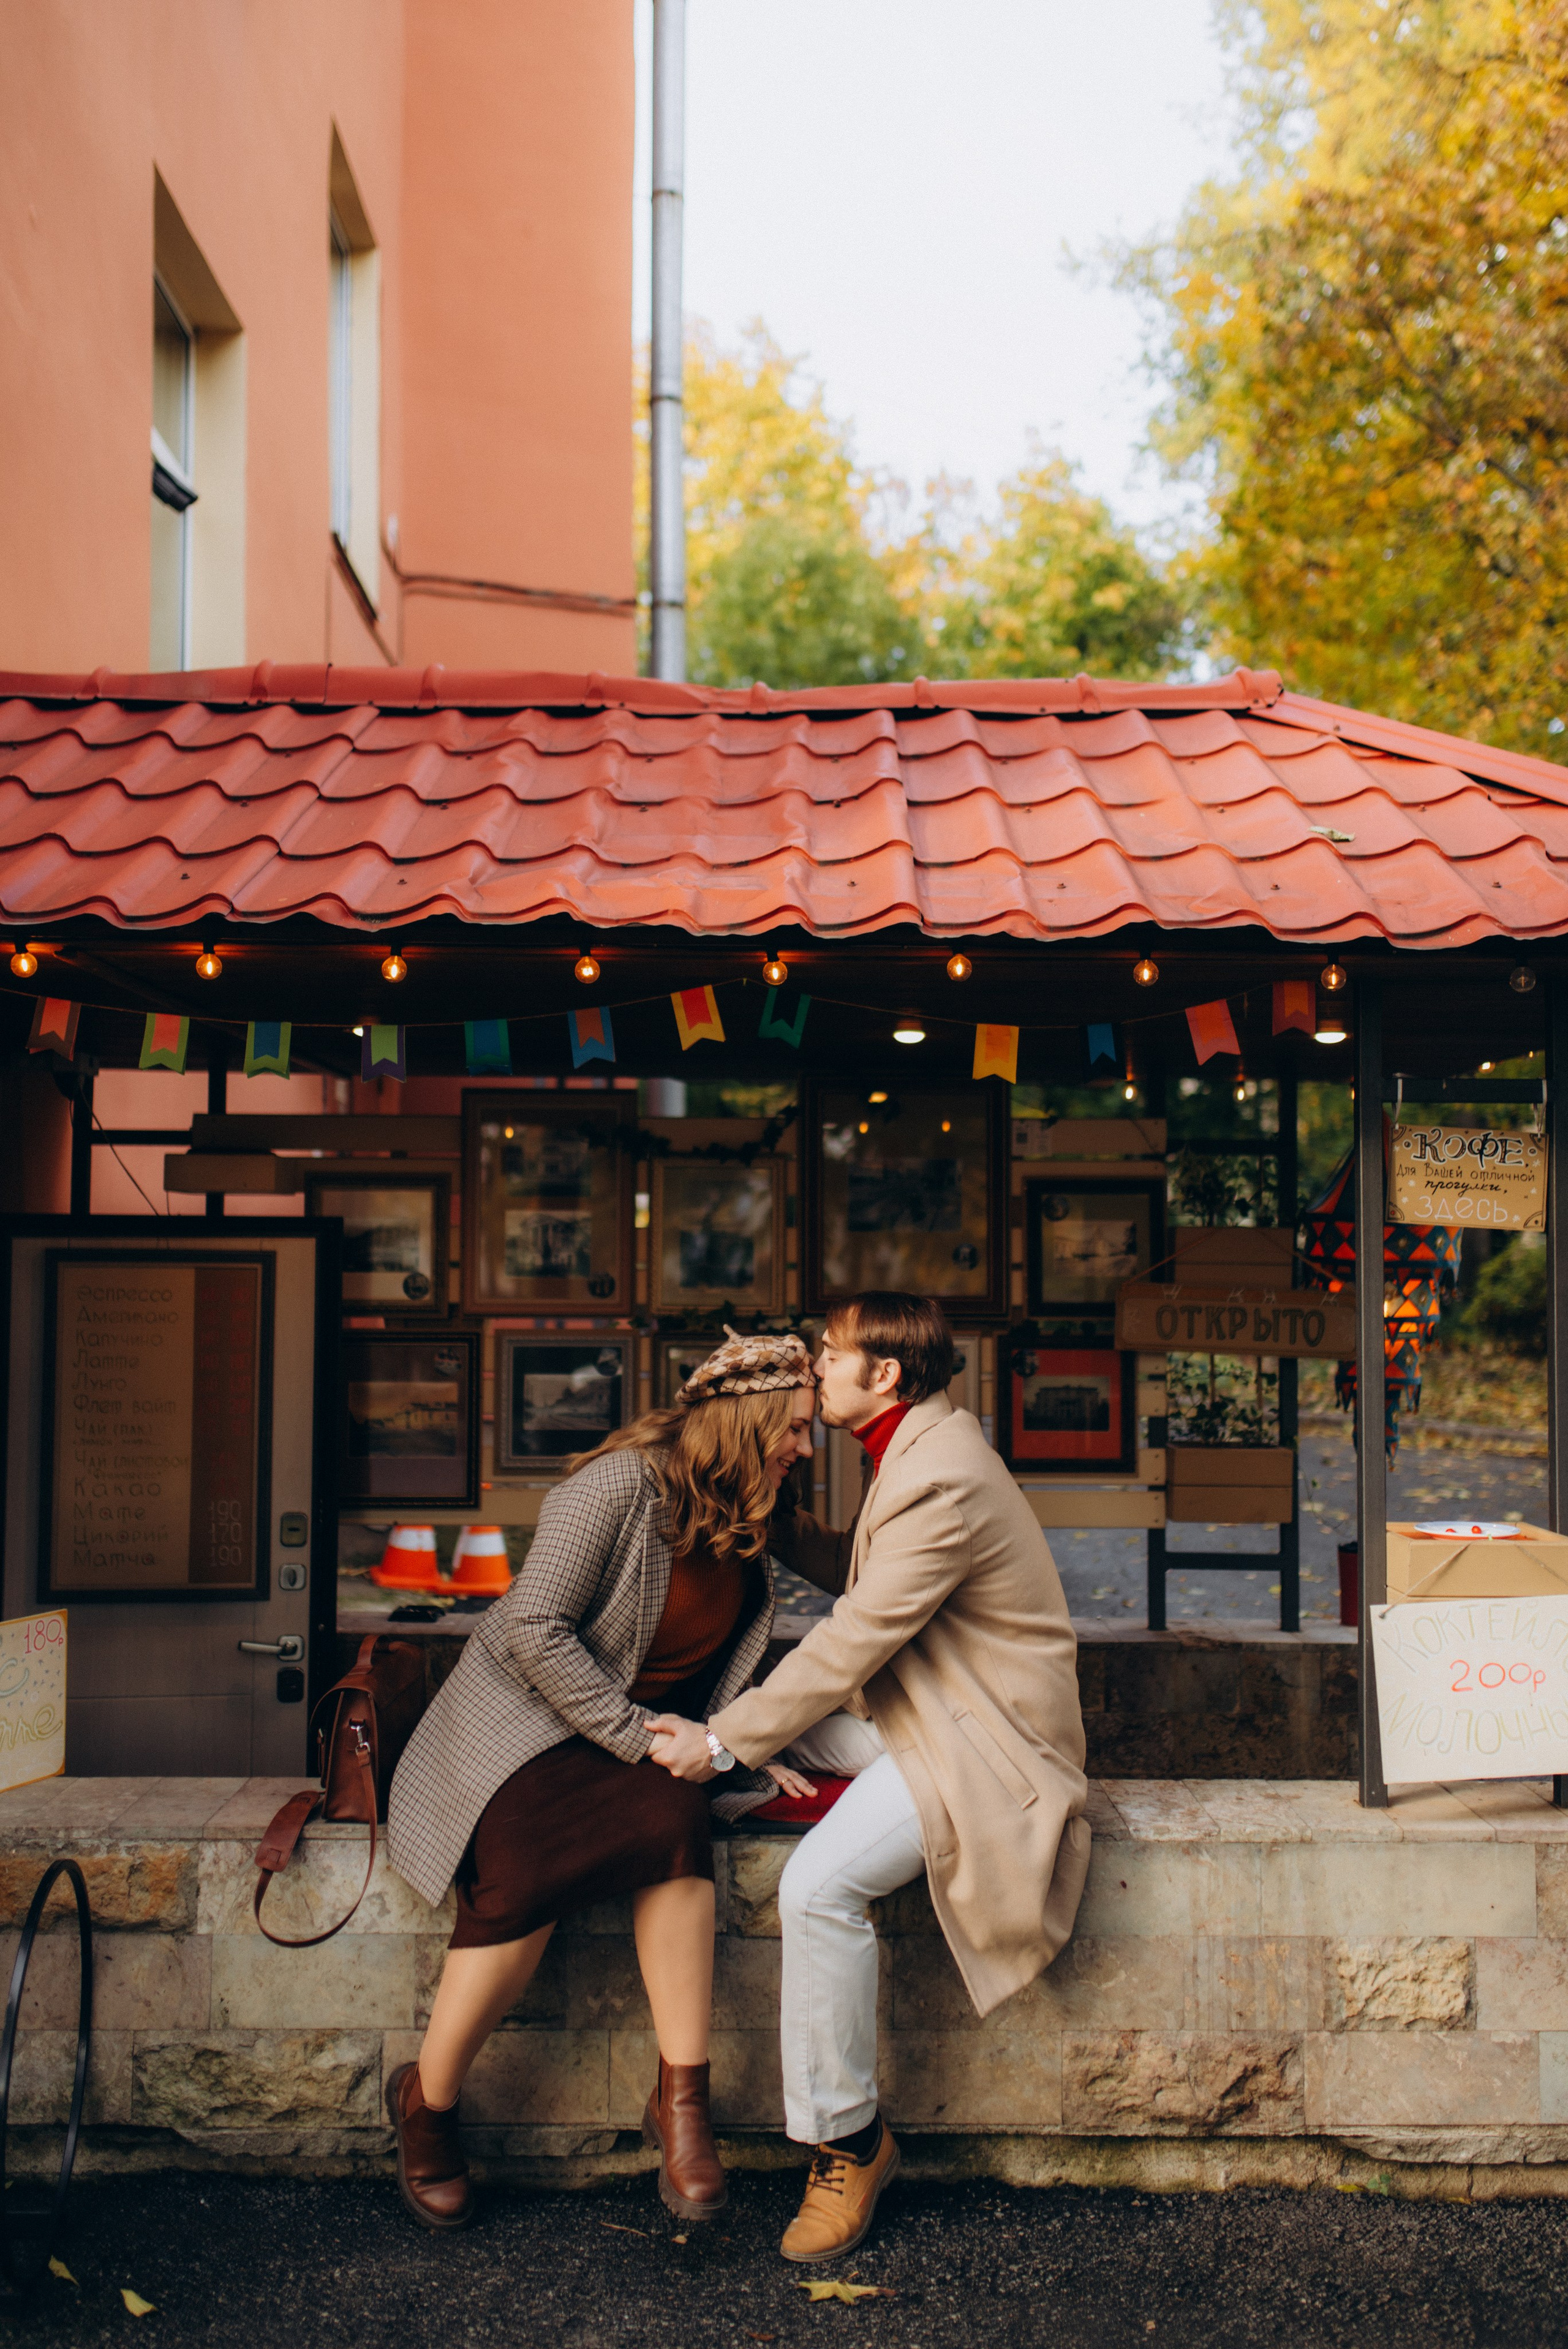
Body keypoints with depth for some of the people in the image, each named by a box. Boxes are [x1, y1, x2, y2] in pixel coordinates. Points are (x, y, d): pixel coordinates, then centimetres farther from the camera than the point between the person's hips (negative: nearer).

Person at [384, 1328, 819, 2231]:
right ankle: (428, 2101, -9)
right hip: (522, 1719, -5)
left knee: (676, 1822, -30)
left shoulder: (743, 1526, 11)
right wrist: (638, 1735, -19)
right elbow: (535, 1628, -18)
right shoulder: (622, 1485, -15)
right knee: (528, 1876, -32)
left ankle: (682, 2094, -26)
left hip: (642, 1734, 6)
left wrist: (748, 1754, 9)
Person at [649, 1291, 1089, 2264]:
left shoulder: (941, 1484, -24)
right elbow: (856, 1575, 21)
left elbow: (853, 1642, -24)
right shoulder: (920, 1448, 8)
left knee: (820, 1884, -28)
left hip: (982, 1743, -10)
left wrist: (725, 1741, -18)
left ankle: (848, 2140, -13)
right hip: (910, 1710, 10)